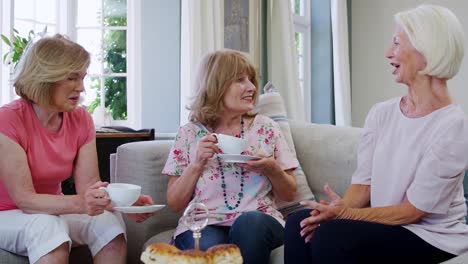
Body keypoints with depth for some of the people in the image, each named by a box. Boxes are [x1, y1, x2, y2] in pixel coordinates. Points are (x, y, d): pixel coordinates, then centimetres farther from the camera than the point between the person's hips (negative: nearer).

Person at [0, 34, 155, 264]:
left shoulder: (81, 120, -4)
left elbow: (89, 187, -10)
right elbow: (24, 198, -25)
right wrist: (79, 204, -41)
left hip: (53, 211, 5)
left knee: (110, 221, -22)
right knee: (48, 226, -36)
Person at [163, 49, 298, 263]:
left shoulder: (265, 128, 8)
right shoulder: (189, 134, 6)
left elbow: (289, 194, 12)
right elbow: (175, 203, 5)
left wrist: (272, 169, -9)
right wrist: (197, 163, -9)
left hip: (258, 222, 2)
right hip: (204, 225, -2)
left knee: (249, 222, -33)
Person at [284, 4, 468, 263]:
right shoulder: (380, 113, 5)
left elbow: (414, 210, -16)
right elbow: (364, 183, 2)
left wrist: (346, 214, -23)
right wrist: (337, 211, -18)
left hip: (432, 236, -6)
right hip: (382, 225, 6)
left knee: (331, 235, -28)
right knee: (300, 223, -17)